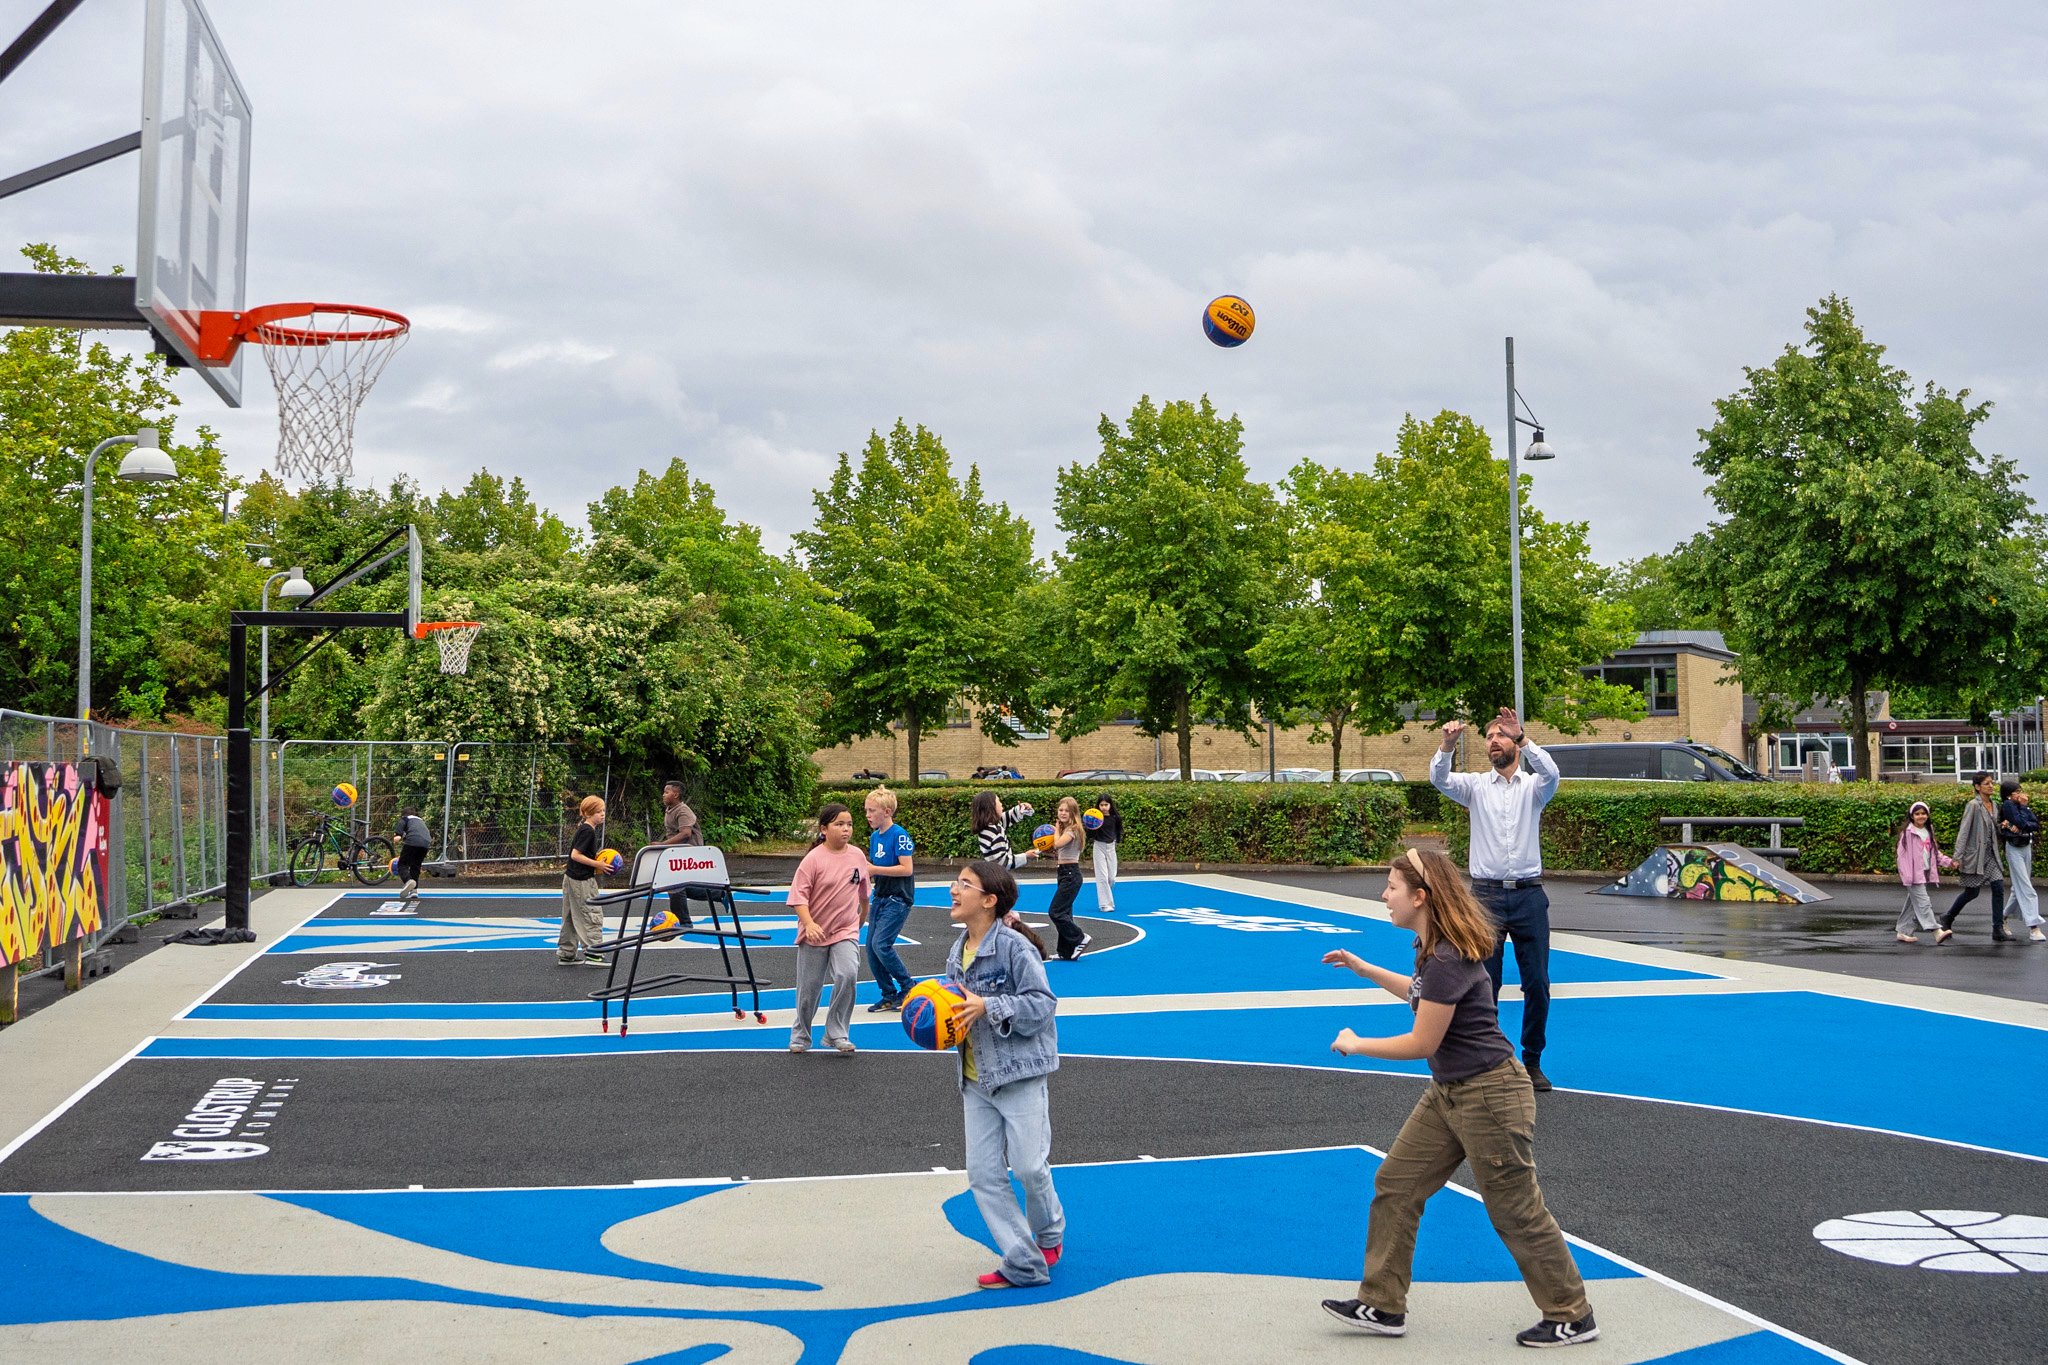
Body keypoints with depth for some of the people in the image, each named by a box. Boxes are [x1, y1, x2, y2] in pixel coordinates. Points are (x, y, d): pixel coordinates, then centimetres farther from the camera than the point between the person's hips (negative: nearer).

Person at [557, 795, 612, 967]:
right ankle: (592, 954, -5)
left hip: (572, 879, 10)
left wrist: (597, 860, 10)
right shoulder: (587, 831, -18)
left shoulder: (584, 829, 13)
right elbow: (575, 855, -23)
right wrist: (597, 865, -18)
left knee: (572, 918, 14)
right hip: (581, 881, -10)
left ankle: (566, 954, 21)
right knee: (592, 916, -6)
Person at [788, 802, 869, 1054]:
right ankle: (800, 1035, 32)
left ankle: (837, 1033, -7)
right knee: (809, 987, 9)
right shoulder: (813, 859, -13)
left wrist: (863, 917, 28)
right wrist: (809, 924, -29)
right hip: (814, 933, -2)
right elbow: (799, 896, -15)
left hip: (846, 932, 2)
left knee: (848, 975, -21)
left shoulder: (857, 856, 0)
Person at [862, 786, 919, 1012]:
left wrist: (874, 869, -21)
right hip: (879, 897, 9)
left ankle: (909, 987, 2)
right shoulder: (874, 836, 10)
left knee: (881, 945, -16)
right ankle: (889, 996, 16)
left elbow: (906, 868, -21)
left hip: (898, 899, -9)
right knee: (871, 947, 5)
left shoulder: (899, 835, -14)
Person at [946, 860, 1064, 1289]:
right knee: (983, 1174, 2)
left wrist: (988, 1008, -26)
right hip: (976, 1080, 7)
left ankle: (1049, 1234, 28)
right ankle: (1023, 1265, 10)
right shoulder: (957, 953, 8)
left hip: (1019, 1075, -7)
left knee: (1030, 1166, -3)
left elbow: (1042, 1004, -17)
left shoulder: (1014, 948, -15)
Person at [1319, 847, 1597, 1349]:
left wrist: (1356, 1045, -8)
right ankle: (1383, 1306, 17)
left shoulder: (1449, 960, -25)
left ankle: (1573, 1318, 17)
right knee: (1396, 1185, 9)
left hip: (1488, 1095, -10)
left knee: (1516, 1211, 1)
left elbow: (1422, 1043, -21)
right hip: (1447, 1093, 10)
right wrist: (1362, 968, 25)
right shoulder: (1430, 947, 5)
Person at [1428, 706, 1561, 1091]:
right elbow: (1439, 778, -12)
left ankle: (1532, 1062, 17)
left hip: (1529, 896, 0)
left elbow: (1550, 773, -18)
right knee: (1484, 984, 2)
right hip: (1486, 895, 0)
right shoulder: (1475, 785, 7)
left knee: (1537, 984, 3)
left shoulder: (1533, 787, 6)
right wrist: (1449, 743, -30)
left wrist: (1522, 737, -30)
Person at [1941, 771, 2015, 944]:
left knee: (1998, 888, -5)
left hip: (1990, 854, 7)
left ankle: (1998, 930, -2)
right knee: (1972, 892, 2)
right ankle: (1947, 919, 24)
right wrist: (1958, 857, -17)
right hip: (1975, 854, -7)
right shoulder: (1973, 805, -11)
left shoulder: (1993, 805, 10)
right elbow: (1964, 831, -14)